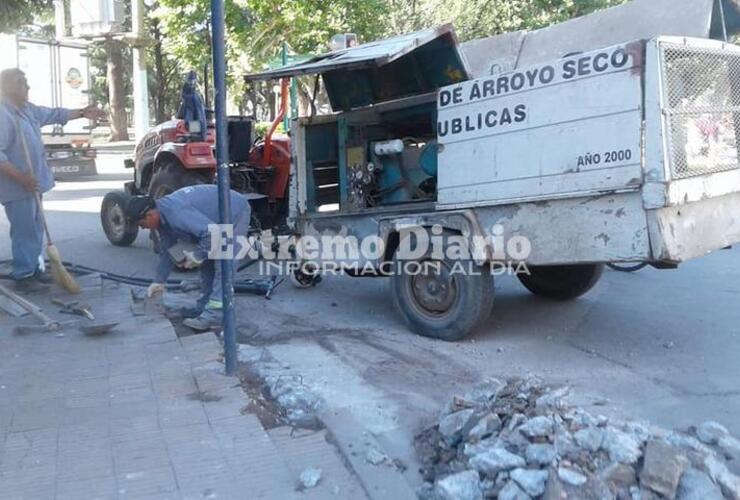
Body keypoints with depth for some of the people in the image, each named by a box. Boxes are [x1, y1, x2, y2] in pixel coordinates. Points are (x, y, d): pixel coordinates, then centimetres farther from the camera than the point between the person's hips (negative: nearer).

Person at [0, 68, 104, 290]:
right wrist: (21, 177, -26)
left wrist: (82, 113, 23)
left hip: (32, 184, 10)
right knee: (24, 231, -5)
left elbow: (55, 114, 25)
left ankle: (33, 269, 26)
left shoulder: (28, 110, 10)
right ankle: (22, 276, 3)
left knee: (35, 229, 16)